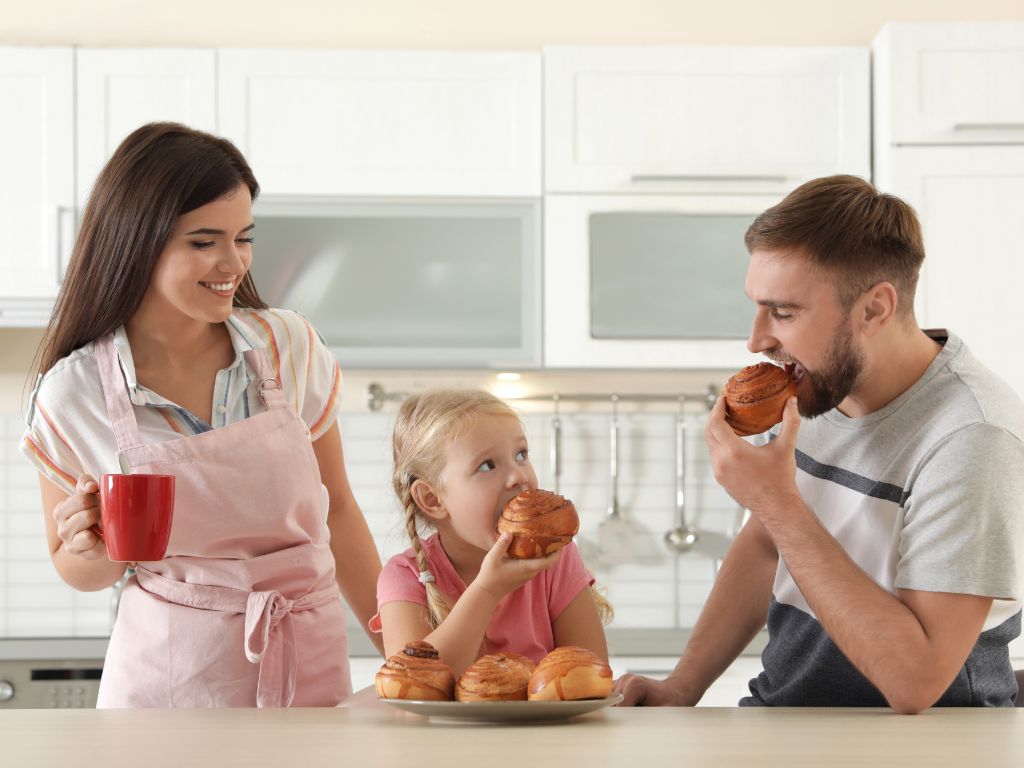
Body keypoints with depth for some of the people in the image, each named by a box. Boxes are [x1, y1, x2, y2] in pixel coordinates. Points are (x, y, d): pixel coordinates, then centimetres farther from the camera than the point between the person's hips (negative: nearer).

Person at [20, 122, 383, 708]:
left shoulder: (291, 348, -5)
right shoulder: (74, 394, -9)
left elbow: (336, 509, 7)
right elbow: (75, 570, 5)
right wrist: (95, 551, -18)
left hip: (309, 667, 2)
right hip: (168, 679, -1)